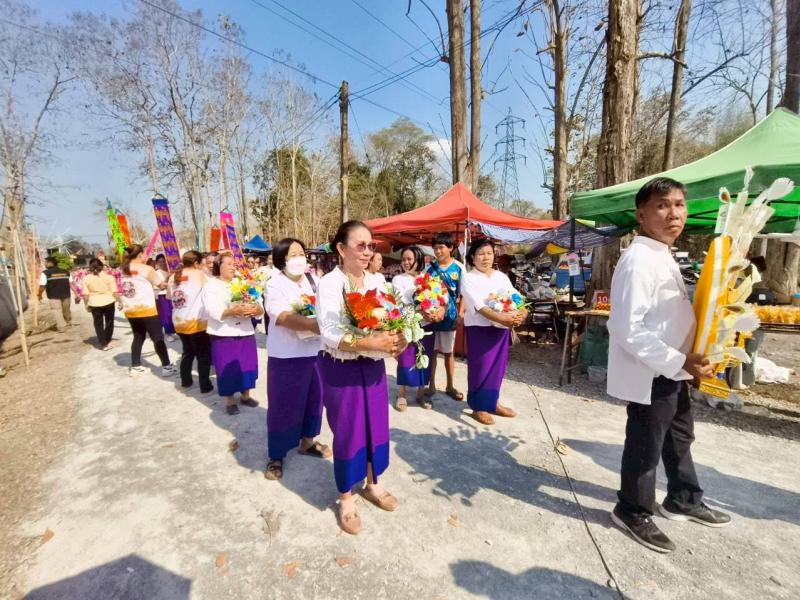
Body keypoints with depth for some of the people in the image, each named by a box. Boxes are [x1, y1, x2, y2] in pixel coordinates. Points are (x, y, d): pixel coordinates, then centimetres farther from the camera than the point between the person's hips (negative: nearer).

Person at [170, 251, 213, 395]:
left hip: (178, 322, 7)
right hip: (196, 322, -7)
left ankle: (185, 382, 32)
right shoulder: (199, 274, -12)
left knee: (188, 352, 23)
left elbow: (170, 297, 16)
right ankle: (205, 387, 8)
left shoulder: (173, 277, 7)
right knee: (203, 355, 4)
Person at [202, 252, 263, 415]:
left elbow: (259, 306, 3)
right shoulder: (211, 285, -1)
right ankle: (230, 400, 20)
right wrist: (232, 311, -33)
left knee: (247, 365, 10)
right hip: (223, 335, -4)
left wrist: (257, 309, -21)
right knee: (227, 369, 3)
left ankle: (245, 395, 28)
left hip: (246, 333, 4)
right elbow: (213, 311, -15)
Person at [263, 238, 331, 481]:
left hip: (315, 350, 6)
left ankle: (307, 441, 37)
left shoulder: (314, 280, 8)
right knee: (283, 404, 5)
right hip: (287, 355, -5)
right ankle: (276, 455, 23)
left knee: (314, 397, 16)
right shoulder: (275, 284, -10)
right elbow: (282, 317, -25)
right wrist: (312, 324, -40)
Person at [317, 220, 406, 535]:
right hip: (342, 370, -5)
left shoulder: (376, 281, 3)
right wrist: (372, 342, -32)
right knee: (347, 431, 8)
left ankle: (372, 484, 41)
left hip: (373, 367, 6)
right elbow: (330, 336, -23)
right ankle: (346, 497, 32)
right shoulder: (329, 283, -15)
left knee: (377, 426, 16)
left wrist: (396, 340, -15)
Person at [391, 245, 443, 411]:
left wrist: (441, 309, -18)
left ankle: (421, 394, 25)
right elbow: (404, 303, -12)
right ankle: (401, 395, 16)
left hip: (427, 325, 3)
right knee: (406, 360, 1)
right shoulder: (398, 279, -2)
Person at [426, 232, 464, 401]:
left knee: (449, 352, 12)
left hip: (450, 316, -1)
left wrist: (460, 315, -9)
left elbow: (462, 294, -2)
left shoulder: (459, 268, -5)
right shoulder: (430, 268, -1)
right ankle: (431, 385, 23)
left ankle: (450, 386, 26)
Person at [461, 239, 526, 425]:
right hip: (479, 328, -6)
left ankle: (493, 402, 31)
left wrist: (522, 313, -19)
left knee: (498, 366, 14)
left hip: (501, 328, 6)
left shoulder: (501, 276, 10)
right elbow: (479, 306, -20)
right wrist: (501, 318, -31)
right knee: (481, 367, 1)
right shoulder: (469, 279, -8)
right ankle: (479, 407, 17)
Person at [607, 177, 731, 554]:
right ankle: (633, 513, 31)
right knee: (645, 447, 8)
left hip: (672, 372, 10)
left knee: (679, 437, 27)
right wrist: (679, 362, -25)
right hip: (651, 376, -10)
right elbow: (628, 330, -29)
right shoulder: (639, 260, -23)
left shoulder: (663, 257, 10)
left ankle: (683, 500, 50)